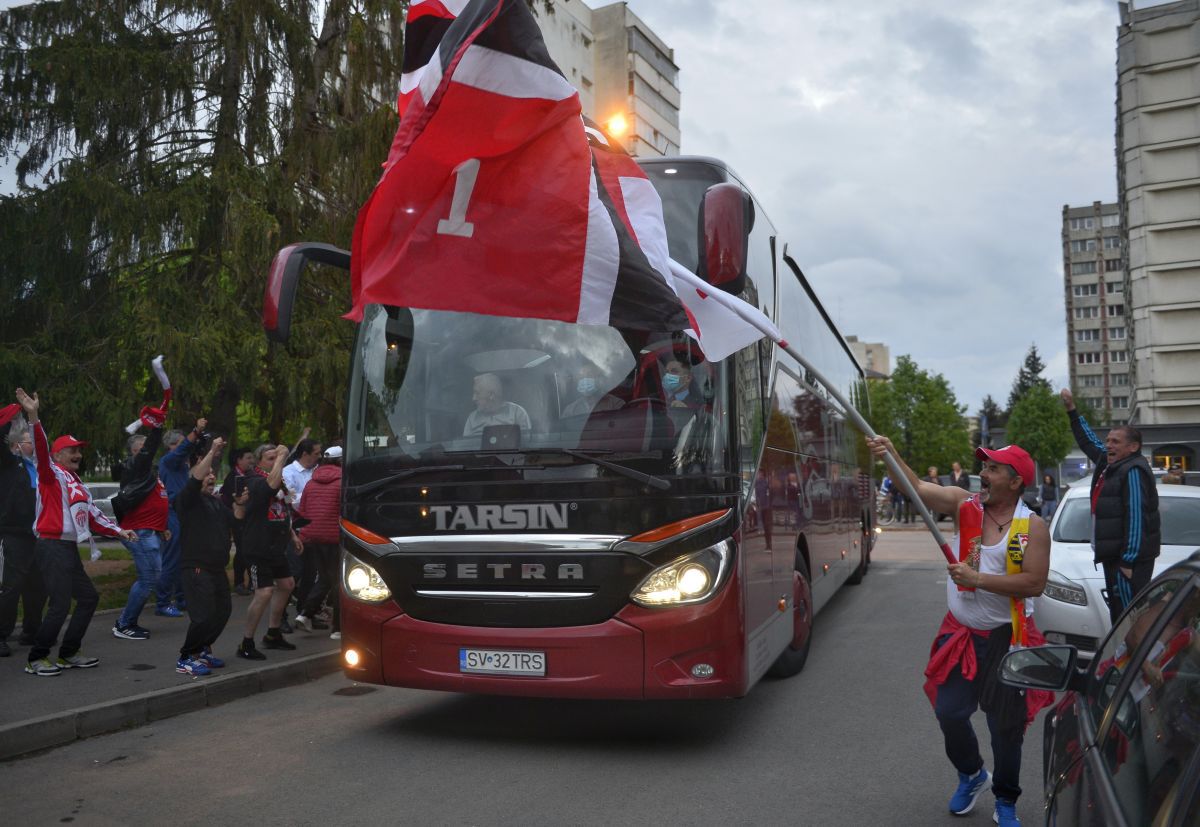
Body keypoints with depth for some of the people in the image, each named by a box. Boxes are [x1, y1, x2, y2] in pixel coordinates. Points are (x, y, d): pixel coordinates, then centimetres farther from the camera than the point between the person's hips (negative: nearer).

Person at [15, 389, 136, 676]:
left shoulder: (77, 483, 21)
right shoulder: (52, 474, -4)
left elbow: (92, 514, 24)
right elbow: (42, 451, -22)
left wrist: (118, 531, 17)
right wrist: (33, 417, -36)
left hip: (70, 549, 9)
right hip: (52, 547, -9)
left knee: (88, 597, 14)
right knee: (61, 605, -12)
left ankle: (69, 653, 23)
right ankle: (36, 659, 1)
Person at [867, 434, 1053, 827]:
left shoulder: (1032, 527, -12)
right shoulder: (966, 504, -3)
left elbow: (1034, 583, -19)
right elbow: (918, 488, -13)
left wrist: (977, 578, -24)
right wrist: (891, 455, -29)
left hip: (1006, 638, -3)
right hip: (959, 632, 3)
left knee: (1006, 725, 8)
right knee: (949, 713, 7)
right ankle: (971, 774, 38)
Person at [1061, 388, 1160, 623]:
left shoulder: (1133, 471, -13)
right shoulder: (1110, 463, 14)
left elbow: (1136, 517, -19)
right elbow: (1089, 442, 32)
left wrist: (1128, 560, -21)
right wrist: (1072, 410, 32)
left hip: (1129, 558, -10)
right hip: (1112, 555, 10)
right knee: (1118, 614, 13)